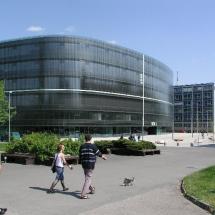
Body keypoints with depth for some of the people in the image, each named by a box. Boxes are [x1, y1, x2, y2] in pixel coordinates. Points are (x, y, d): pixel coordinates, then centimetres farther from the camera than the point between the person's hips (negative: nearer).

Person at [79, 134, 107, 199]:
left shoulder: (82, 146, 3)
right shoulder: (93, 146, -12)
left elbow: (80, 155, 9)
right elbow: (98, 153, 0)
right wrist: (103, 156, 20)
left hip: (84, 164, 6)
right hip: (90, 164, -6)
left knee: (87, 177, 23)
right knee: (88, 179, -2)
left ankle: (91, 189, 42)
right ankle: (83, 194, -7)